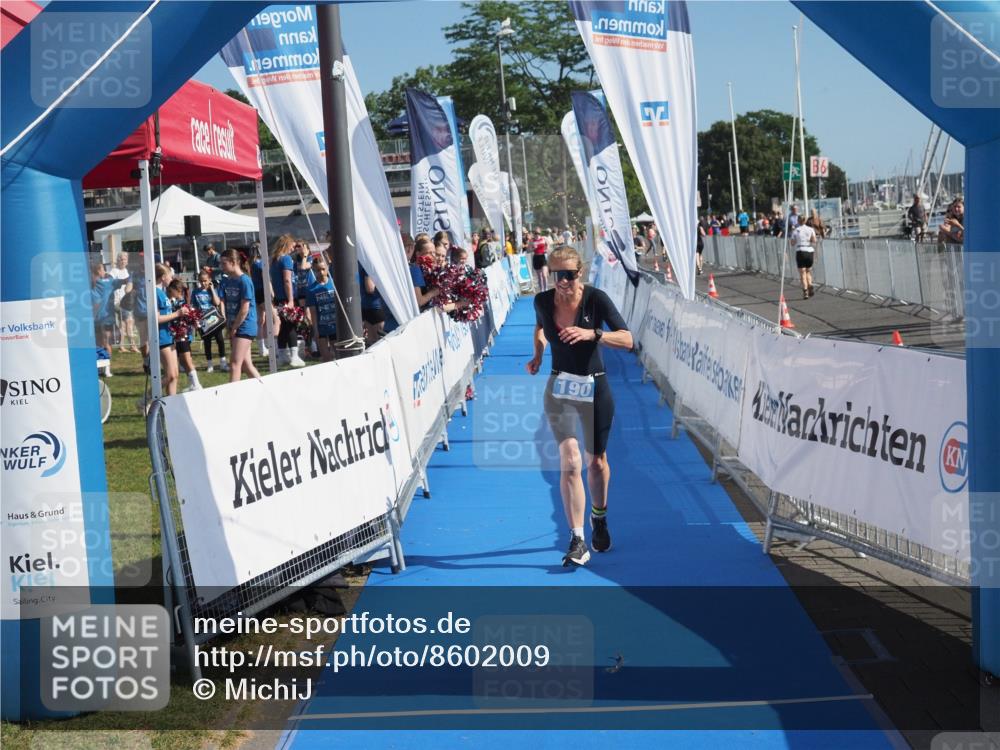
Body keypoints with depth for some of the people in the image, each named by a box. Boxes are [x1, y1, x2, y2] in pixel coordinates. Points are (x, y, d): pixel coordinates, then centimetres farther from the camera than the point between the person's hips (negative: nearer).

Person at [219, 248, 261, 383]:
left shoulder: (244, 281, -14)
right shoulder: (226, 281, 8)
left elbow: (244, 309, -16)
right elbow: (225, 305, 9)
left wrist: (234, 328, -11)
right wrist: (228, 327, -1)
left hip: (245, 327, -8)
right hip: (234, 327, 8)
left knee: (236, 364, -9)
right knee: (246, 364, 11)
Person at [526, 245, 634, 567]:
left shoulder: (596, 298, -15)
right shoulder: (543, 301, -5)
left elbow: (627, 339, -19)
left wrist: (592, 334, -33)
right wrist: (537, 355, 3)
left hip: (594, 389, -1)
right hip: (560, 388, 1)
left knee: (596, 461, 12)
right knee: (569, 462, -11)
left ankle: (599, 519, 41)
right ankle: (577, 541, -9)